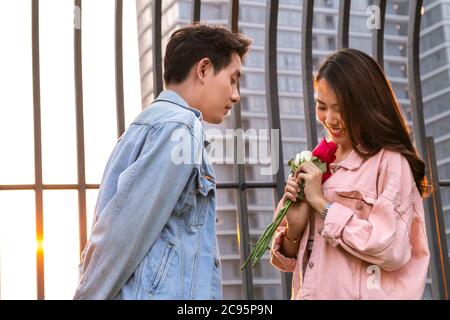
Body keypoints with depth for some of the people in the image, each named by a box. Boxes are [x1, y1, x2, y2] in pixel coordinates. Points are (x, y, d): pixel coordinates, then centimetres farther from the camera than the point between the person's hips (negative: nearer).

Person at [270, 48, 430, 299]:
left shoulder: (390, 163, -10)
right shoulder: (320, 164, 4)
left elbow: (393, 252, -21)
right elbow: (294, 260, 9)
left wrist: (323, 204, -15)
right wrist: (295, 227, -12)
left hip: (362, 293, -5)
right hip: (313, 292, 5)